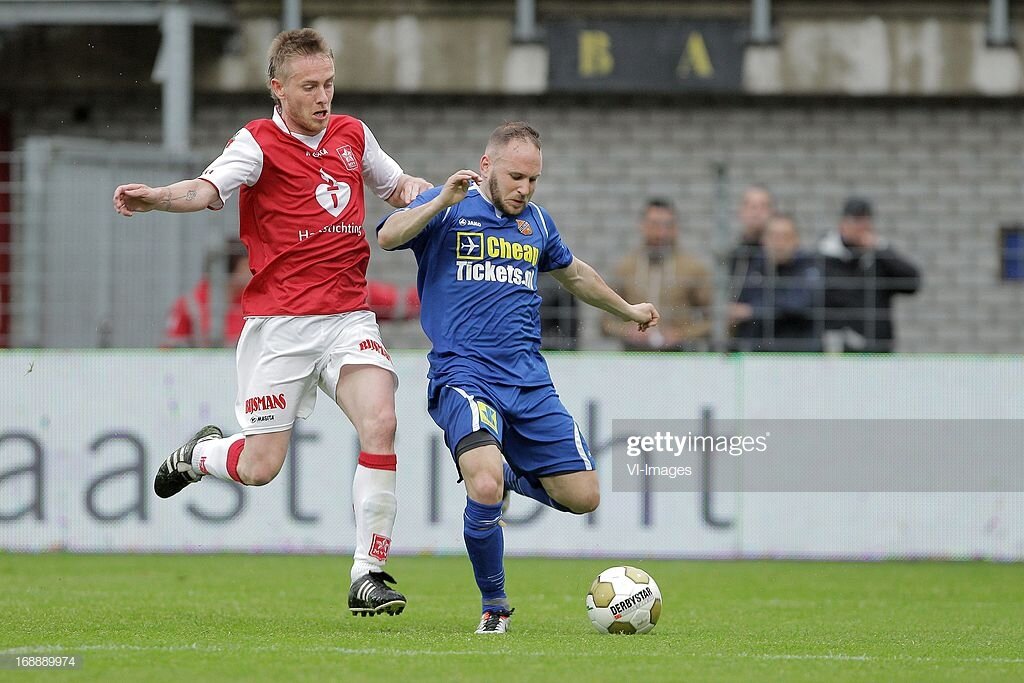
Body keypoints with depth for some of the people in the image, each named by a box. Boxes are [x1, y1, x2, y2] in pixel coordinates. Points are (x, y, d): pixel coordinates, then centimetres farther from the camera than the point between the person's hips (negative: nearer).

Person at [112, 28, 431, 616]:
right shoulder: (259, 143, -6)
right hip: (279, 320, -3)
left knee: (380, 422, -20)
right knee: (259, 468, -2)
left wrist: (434, 192, 6)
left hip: (348, 317, 4)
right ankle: (200, 453, 36)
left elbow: (398, 187, 28)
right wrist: (155, 198, -45)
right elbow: (209, 189, -24)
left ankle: (369, 575, -13)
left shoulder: (353, 136, 11)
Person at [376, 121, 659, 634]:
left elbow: (573, 273, 35)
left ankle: (503, 476, 30)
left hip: (530, 385, 6)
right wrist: (442, 201, -29)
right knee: (486, 488, -29)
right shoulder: (449, 210, 0)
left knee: (583, 496, -1)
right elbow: (387, 237, -18)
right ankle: (494, 606, -7)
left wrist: (627, 310, 45)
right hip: (463, 375, -6)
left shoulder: (536, 222, 16)